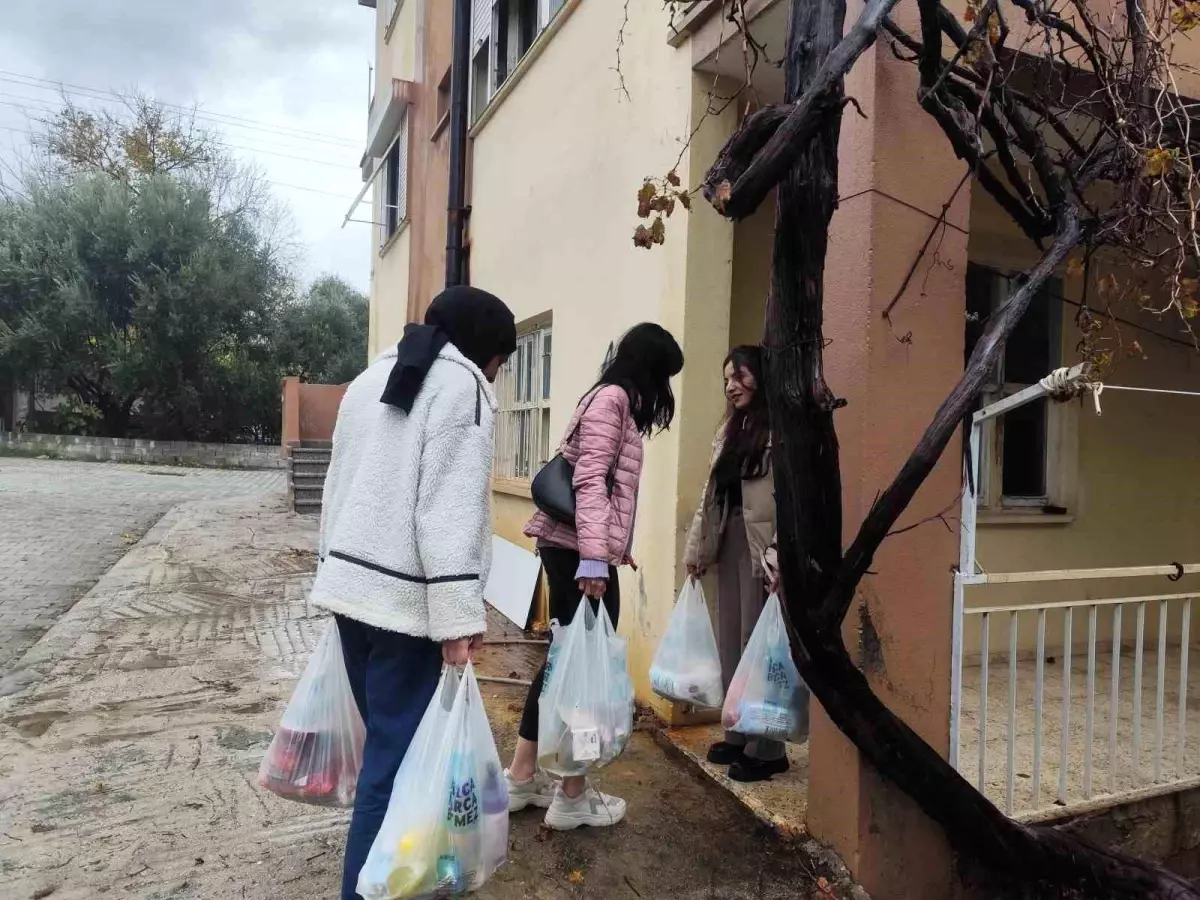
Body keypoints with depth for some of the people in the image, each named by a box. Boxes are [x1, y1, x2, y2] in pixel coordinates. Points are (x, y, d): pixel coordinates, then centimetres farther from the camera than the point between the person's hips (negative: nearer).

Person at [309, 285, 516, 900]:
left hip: (349, 585, 9)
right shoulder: (461, 383, -9)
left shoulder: (370, 378, 17)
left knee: (386, 738, 19)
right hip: (406, 599, -9)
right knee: (398, 753, 0)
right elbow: (449, 509, -19)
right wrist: (459, 616, -18)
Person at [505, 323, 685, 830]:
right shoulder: (613, 397, -10)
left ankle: (521, 778, 26)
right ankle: (573, 797, 14)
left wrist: (614, 548, 22)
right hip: (580, 551, -10)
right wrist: (595, 556, -26)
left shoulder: (612, 399, 20)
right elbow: (591, 480, -20)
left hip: (568, 547, 10)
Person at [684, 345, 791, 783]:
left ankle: (767, 748, 13)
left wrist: (782, 556, -24)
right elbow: (711, 493, 16)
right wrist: (696, 547, 15)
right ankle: (738, 735, 26)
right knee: (731, 642, 12)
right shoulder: (730, 429, 17)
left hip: (761, 543, -8)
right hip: (729, 540, 8)